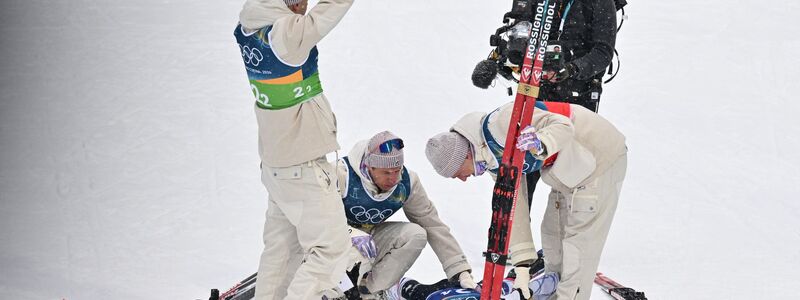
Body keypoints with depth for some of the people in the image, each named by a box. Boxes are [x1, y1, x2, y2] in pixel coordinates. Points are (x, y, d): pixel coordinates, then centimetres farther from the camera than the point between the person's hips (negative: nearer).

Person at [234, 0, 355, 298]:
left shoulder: (247, 25, -3)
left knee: (281, 246, 18)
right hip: (303, 167, -8)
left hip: (274, 159, 9)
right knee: (330, 246, 0)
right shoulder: (288, 32, -27)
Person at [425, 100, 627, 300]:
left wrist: (541, 145, -49)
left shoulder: (501, 123, -29)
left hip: (602, 155, -10)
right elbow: (514, 206, 3)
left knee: (579, 236, -9)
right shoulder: (495, 159, 1)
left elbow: (563, 125, -29)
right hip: (569, 170, 10)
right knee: (552, 232, 17)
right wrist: (522, 263, -1)